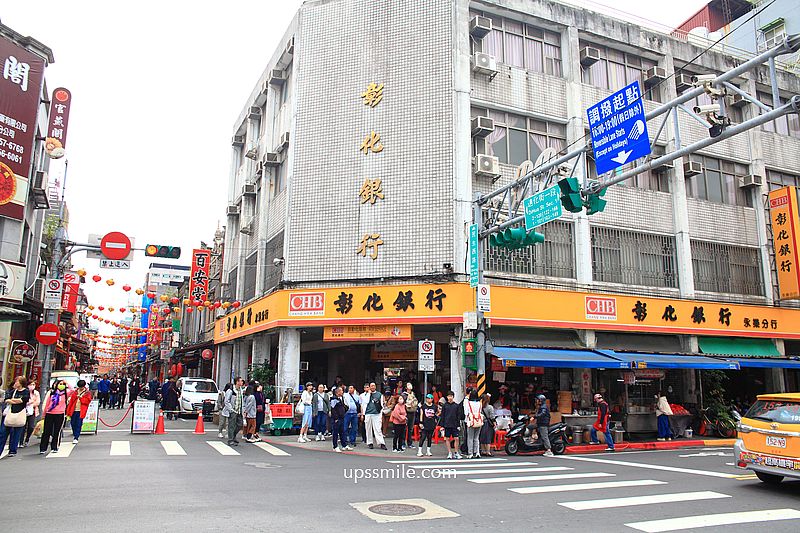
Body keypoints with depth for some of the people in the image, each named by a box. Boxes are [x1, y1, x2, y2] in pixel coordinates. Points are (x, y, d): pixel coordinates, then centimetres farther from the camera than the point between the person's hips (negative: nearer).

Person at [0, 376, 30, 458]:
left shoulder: (26, 392, -1)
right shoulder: (13, 391, 12)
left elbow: (21, 400, -14)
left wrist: (11, 400, -2)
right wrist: (16, 401, -12)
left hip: (20, 415, -4)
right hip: (9, 414, 4)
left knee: (16, 434, 2)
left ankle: (12, 451, 12)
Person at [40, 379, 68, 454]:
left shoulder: (64, 393, 5)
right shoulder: (50, 392, 5)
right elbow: (45, 403, 7)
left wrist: (66, 383, -4)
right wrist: (44, 412, 3)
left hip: (60, 414, 0)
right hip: (49, 414, 0)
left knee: (57, 432, 5)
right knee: (46, 431, 3)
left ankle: (54, 447, 14)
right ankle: (43, 448, 10)